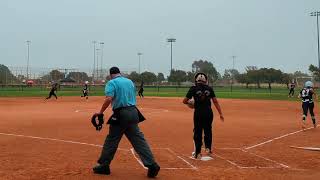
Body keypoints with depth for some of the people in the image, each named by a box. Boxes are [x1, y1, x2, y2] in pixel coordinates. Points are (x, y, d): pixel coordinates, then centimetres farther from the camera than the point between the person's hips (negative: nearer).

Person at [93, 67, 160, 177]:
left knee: (112, 140, 6)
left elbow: (109, 99, -18)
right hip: (133, 112, 6)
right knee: (138, 139, 6)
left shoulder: (111, 83, -3)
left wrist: (100, 112, -11)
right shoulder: (130, 81, 17)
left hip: (120, 114, -6)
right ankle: (152, 165, 1)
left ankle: (104, 165, 16)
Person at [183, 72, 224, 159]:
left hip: (198, 112, -2)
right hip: (208, 112, 2)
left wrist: (189, 103, 22)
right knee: (208, 131, 19)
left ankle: (197, 153, 13)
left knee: (197, 132, 7)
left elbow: (185, 101, -1)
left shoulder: (193, 88, 0)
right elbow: (215, 101, 2)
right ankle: (208, 148, 16)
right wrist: (221, 114, 4)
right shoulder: (209, 88, 6)